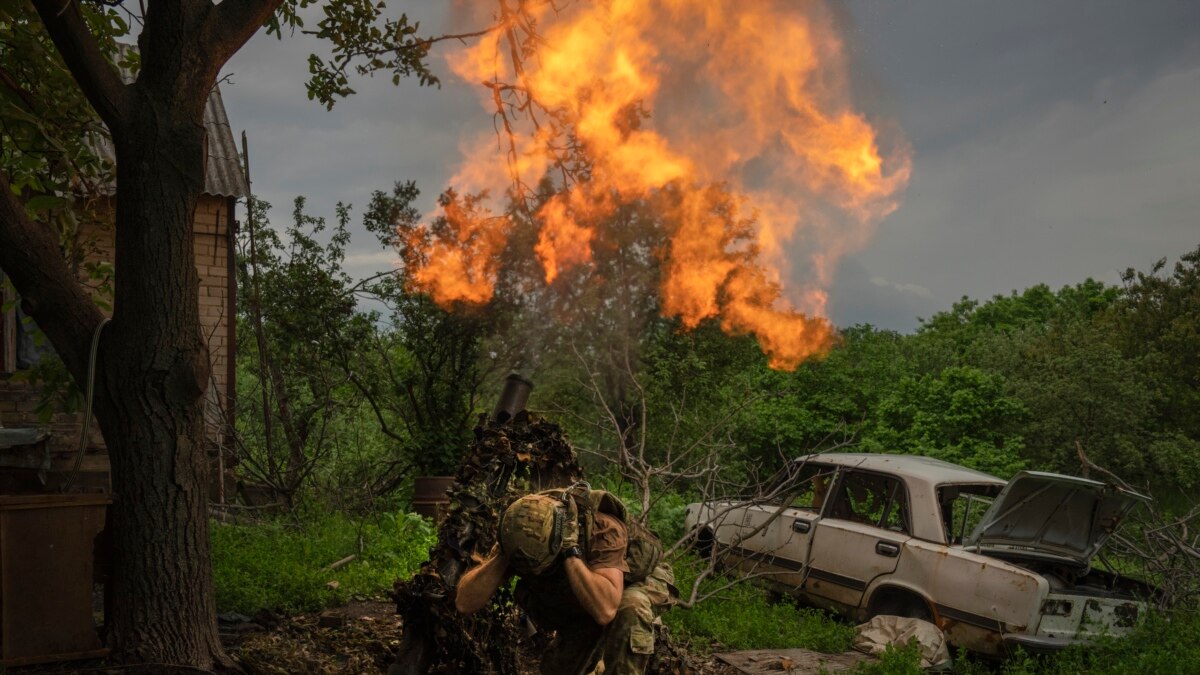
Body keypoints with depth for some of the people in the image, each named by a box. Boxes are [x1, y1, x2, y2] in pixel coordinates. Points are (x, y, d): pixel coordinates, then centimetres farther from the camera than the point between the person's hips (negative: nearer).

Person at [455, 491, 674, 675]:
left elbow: (605, 610, -54)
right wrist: (501, 554, -42)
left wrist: (571, 551, -53)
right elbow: (464, 603, -31)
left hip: (639, 584, -5)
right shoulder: (518, 537, -27)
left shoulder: (603, 530, -41)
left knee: (629, 608, -36)